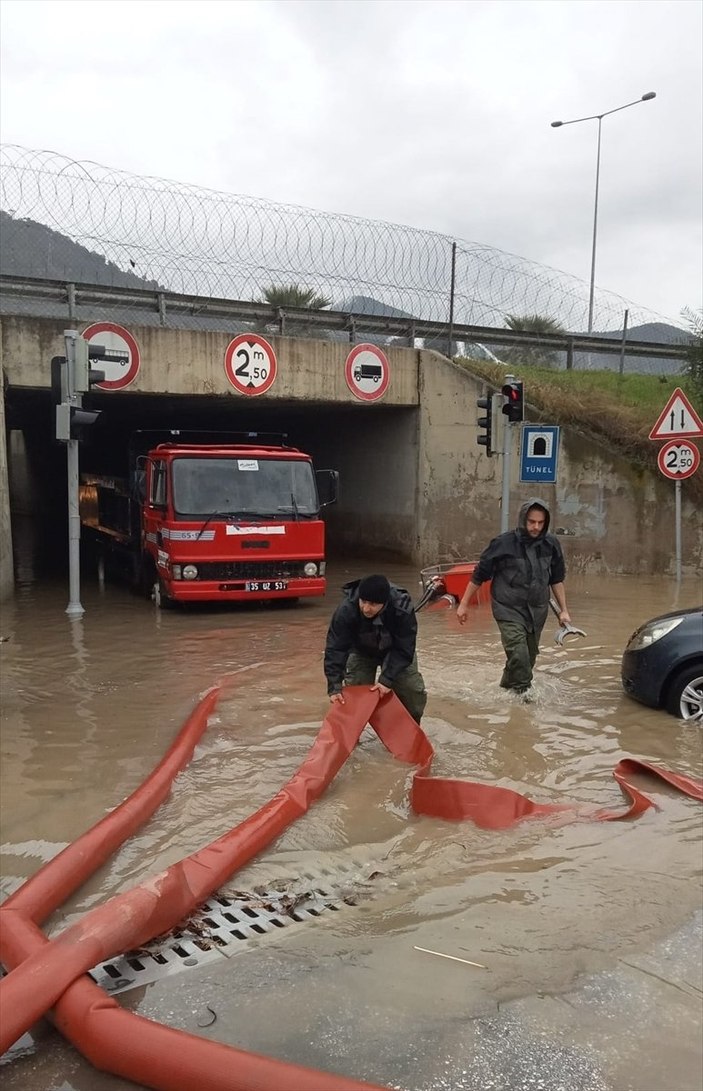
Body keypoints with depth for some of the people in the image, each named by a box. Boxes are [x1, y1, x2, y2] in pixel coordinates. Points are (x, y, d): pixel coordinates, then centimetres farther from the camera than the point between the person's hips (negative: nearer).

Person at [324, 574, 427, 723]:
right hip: (362, 651, 0)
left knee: (414, 691, -3)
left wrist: (387, 680, -38)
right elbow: (335, 648, -35)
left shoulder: (402, 610, -40)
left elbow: (404, 650, -32)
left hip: (394, 650, 0)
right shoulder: (346, 611, -39)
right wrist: (335, 687, -41)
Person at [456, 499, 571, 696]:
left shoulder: (550, 544, -1)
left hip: (537, 611, 5)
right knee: (519, 656, -17)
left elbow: (556, 579, 12)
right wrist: (464, 604, -1)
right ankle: (523, 694, -2)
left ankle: (506, 688, 32)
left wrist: (563, 610, 10)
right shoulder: (503, 543, -14)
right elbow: (479, 575, -5)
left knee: (529, 657, 13)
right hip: (509, 609, -5)